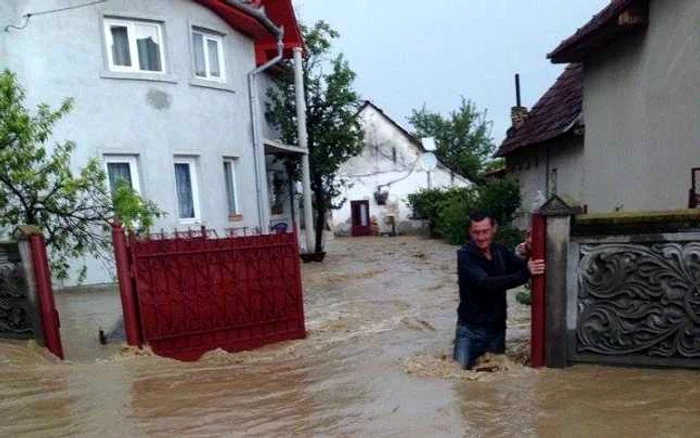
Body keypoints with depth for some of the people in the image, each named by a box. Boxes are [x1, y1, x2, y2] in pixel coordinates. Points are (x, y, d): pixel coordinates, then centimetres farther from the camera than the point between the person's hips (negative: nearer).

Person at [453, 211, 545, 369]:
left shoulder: (500, 251, 2)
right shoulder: (465, 255, -17)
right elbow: (486, 283, -28)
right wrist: (525, 273, -35)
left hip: (497, 327, 5)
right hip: (471, 328, -4)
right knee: (461, 368, -11)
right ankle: (476, 351, 20)